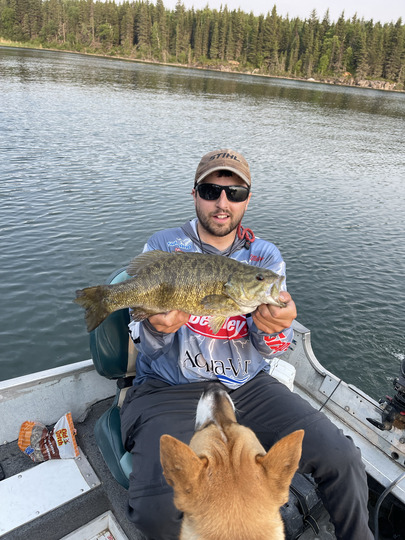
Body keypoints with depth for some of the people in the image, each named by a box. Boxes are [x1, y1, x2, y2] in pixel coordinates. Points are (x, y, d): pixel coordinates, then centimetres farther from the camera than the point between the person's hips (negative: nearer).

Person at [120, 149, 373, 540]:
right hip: (169, 390, -2)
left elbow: (270, 350, 0)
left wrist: (272, 329, -25)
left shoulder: (266, 256, 5)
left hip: (247, 387, 3)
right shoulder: (162, 248, -1)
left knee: (341, 459, -12)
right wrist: (157, 329, -28)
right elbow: (145, 343, -3)